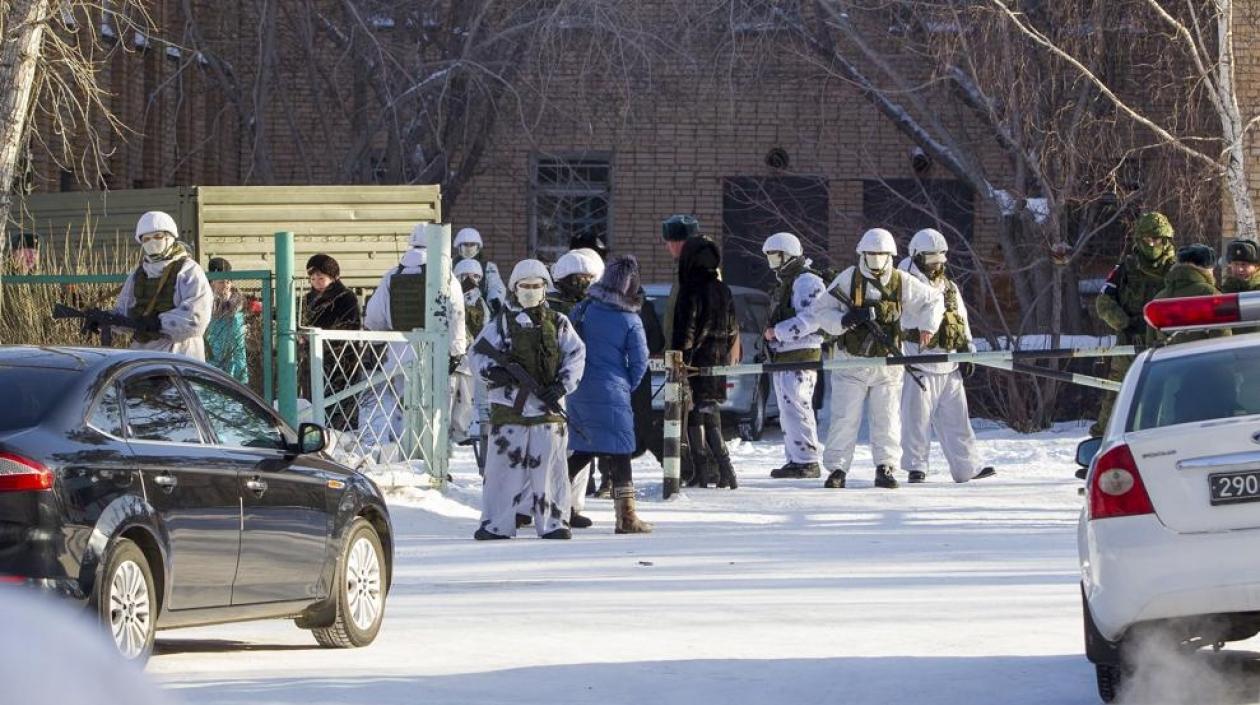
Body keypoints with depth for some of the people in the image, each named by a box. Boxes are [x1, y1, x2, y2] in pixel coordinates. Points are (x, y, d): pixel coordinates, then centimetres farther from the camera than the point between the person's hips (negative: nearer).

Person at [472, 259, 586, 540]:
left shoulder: (558, 323, 11)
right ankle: (496, 524, 4)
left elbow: (576, 355, 8)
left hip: (548, 406, 1)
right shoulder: (500, 322, 7)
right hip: (509, 403, -1)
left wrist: (562, 386, -5)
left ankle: (554, 522, 8)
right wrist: (493, 371, -14)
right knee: (504, 464, -2)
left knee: (550, 465, 1)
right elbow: (479, 353, 6)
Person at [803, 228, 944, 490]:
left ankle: (886, 468, 8)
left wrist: (927, 325, -2)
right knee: (844, 418, -4)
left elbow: (933, 300, 13)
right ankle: (837, 469, 2)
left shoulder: (902, 282, 1)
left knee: (887, 419, 0)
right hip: (851, 360, -1)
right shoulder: (848, 279, -4)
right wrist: (842, 321, -20)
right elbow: (820, 310, -2)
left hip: (887, 362, 1)